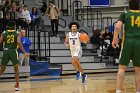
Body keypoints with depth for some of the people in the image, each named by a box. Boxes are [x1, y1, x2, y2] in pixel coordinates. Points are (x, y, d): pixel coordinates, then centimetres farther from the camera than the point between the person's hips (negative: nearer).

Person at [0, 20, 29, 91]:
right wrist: (24, 52, -14)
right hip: (13, 51, -2)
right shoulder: (17, 33, 3)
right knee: (16, 69, 12)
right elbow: (19, 43, -11)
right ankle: (17, 85, 6)